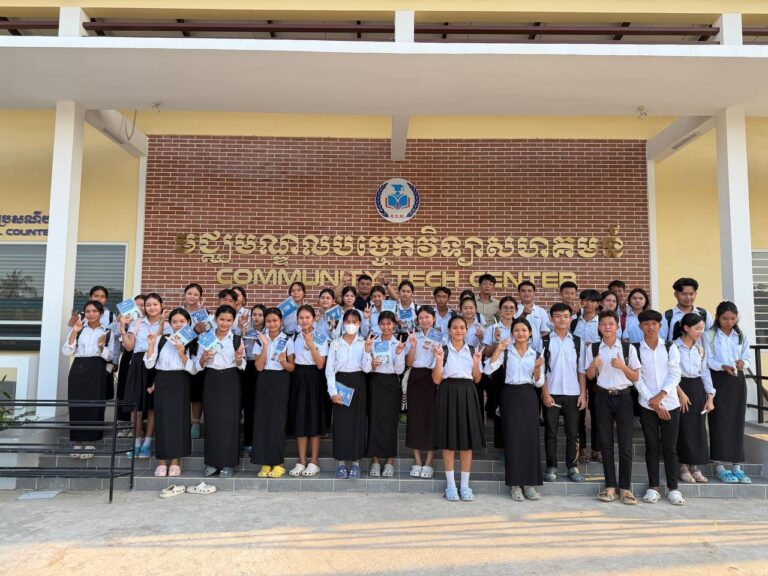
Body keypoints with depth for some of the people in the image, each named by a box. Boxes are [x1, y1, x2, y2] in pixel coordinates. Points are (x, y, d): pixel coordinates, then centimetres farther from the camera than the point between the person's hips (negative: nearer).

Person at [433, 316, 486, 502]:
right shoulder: (442, 350, 1)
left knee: (467, 441, 5)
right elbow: (436, 380, -3)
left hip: (467, 394, 2)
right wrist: (439, 360, -17)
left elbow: (476, 379, 8)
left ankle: (465, 485, 16)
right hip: (448, 394, -2)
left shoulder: (472, 351, 9)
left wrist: (476, 363, -9)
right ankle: (450, 485, 14)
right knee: (448, 441, 2)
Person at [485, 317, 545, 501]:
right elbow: (488, 370, -11)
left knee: (531, 437, 2)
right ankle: (515, 484, 9)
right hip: (511, 395, -2)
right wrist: (498, 350, -17)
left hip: (529, 397, 2)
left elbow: (539, 383, 6)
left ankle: (529, 483, 14)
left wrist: (537, 368, -12)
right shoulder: (505, 352, 3)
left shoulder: (536, 354, 9)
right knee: (513, 437, -1)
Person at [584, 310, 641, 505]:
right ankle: (610, 486, 13)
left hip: (623, 396, -1)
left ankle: (625, 487, 9)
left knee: (625, 443, -1)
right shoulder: (592, 348, 4)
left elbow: (636, 377, 2)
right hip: (603, 397, 1)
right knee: (606, 443, 5)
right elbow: (589, 376, 6)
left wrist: (622, 366, -15)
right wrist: (593, 365, -15)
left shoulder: (628, 348, 0)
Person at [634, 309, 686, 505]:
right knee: (652, 446, 4)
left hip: (670, 404, 1)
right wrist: (653, 402, -10)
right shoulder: (635, 349, 1)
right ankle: (654, 487, 12)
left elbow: (675, 375, -3)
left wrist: (660, 395, -14)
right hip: (647, 405, 0)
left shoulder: (670, 348, 5)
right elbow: (637, 379, -3)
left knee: (670, 447, 4)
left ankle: (673, 487, 12)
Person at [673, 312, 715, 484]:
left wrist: (710, 397, 4)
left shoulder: (701, 348, 9)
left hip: (697, 388, 5)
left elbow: (705, 372, 9)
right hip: (680, 387, -5)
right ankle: (684, 468, 9)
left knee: (698, 428, 5)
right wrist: (680, 393, -16)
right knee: (683, 428, -2)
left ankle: (695, 468, 15)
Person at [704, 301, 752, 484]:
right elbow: (708, 360, -8)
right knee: (720, 422, -5)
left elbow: (746, 358, 7)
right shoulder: (709, 335, -3)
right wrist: (723, 366, -25)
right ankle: (720, 467, 0)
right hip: (718, 380, -4)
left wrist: (742, 363, -15)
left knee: (737, 422, 4)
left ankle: (737, 467, 11)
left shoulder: (741, 336, 9)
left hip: (737, 381, 4)